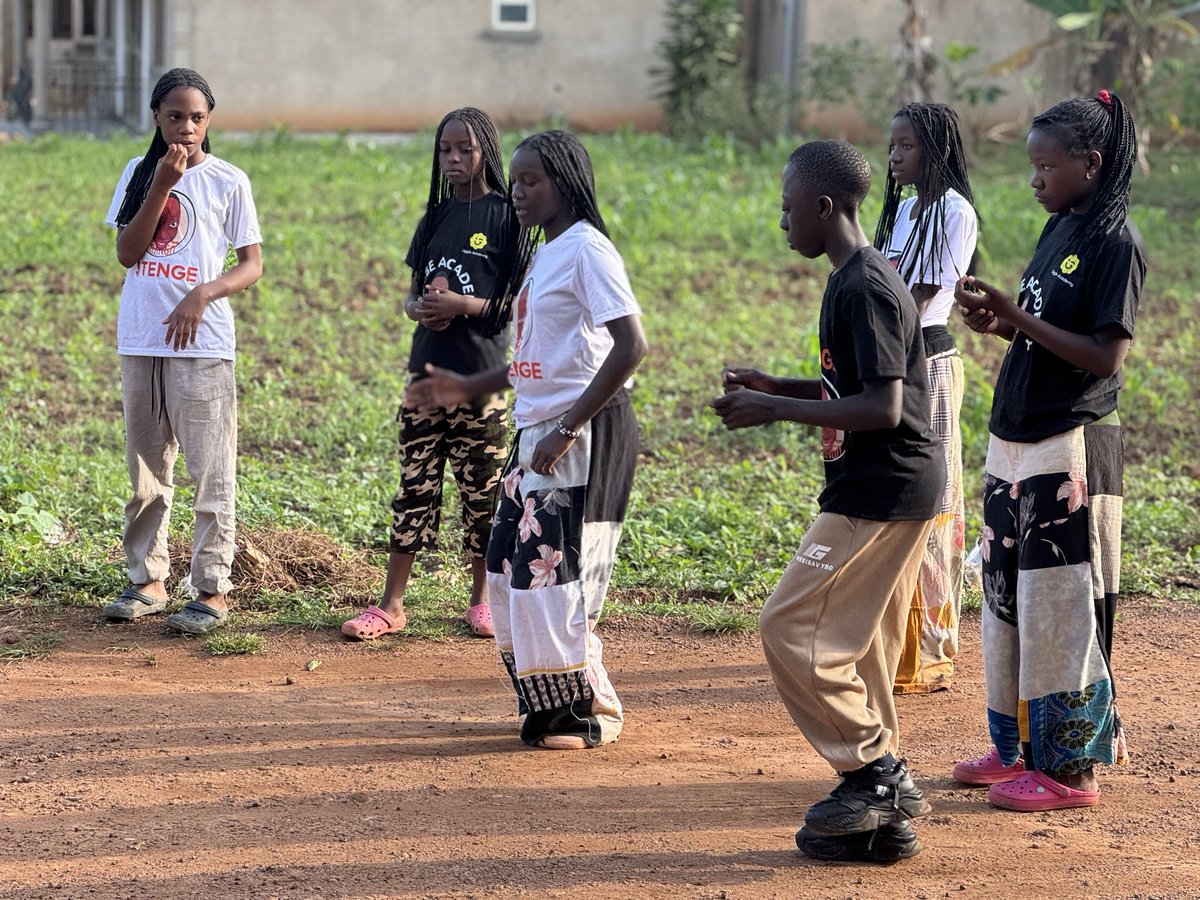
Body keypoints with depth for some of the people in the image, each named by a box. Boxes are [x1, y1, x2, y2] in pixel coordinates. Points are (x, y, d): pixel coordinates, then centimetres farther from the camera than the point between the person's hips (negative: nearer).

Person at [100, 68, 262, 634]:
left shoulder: (227, 181, -1)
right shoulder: (138, 173, 8)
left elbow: (253, 265, 0)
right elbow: (127, 253, -1)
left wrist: (202, 294, -17)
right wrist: (161, 185, -10)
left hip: (201, 342, -4)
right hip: (140, 340, 4)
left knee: (210, 471, -5)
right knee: (145, 470, 11)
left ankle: (212, 590, -1)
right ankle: (147, 579, 19)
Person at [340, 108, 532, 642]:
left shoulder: (507, 217, -4)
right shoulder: (436, 217, 11)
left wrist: (462, 305, -19)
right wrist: (419, 308, -7)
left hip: (481, 377, -4)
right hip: (428, 370, 4)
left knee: (481, 488, 4)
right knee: (414, 485, 4)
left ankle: (481, 599, 17)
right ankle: (391, 605, 6)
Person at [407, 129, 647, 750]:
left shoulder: (587, 250, -13)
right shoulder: (545, 255, 17)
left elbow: (630, 347, -23)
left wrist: (567, 429, -24)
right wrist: (468, 389, 17)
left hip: (585, 435, -10)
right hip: (537, 431, 10)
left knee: (556, 573, -9)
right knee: (512, 572, 11)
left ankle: (590, 712, 3)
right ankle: (549, 705, 21)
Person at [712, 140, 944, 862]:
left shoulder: (863, 288, -18)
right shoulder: (863, 277, 14)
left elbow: (882, 408, -23)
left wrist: (777, 411, -18)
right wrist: (776, 387, 13)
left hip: (880, 491, -10)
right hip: (898, 486, 10)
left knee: (791, 628, -8)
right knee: (860, 647, 12)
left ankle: (873, 770, -3)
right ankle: (883, 815, 15)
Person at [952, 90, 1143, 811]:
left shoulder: (1115, 243, -14)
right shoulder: (1059, 229, 12)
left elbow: (1106, 355, -19)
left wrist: (1015, 318, -19)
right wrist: (997, 321, -1)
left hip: (1072, 447, -9)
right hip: (1017, 439, 9)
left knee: (1062, 608, -4)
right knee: (1010, 597, 14)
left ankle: (1070, 767, 3)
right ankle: (1021, 747, 24)